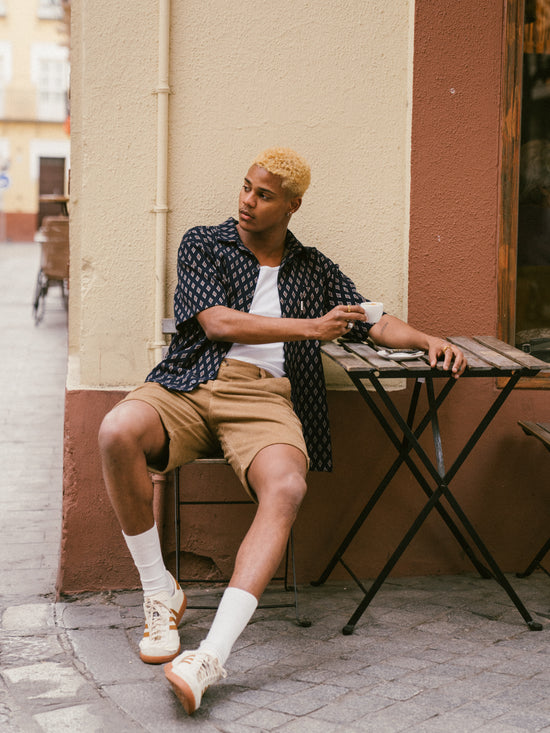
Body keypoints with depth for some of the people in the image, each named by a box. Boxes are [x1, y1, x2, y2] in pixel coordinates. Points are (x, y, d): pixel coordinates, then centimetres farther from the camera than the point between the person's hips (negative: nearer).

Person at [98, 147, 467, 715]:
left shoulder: (313, 269, 23)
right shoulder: (202, 244, 14)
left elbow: (374, 322, 26)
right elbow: (217, 323, -1)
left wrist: (428, 340, 5)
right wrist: (312, 327, -5)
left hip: (266, 397, 1)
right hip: (190, 386, 0)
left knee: (286, 487, -35)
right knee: (118, 431, -34)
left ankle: (212, 653, -43)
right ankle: (160, 594, -15)